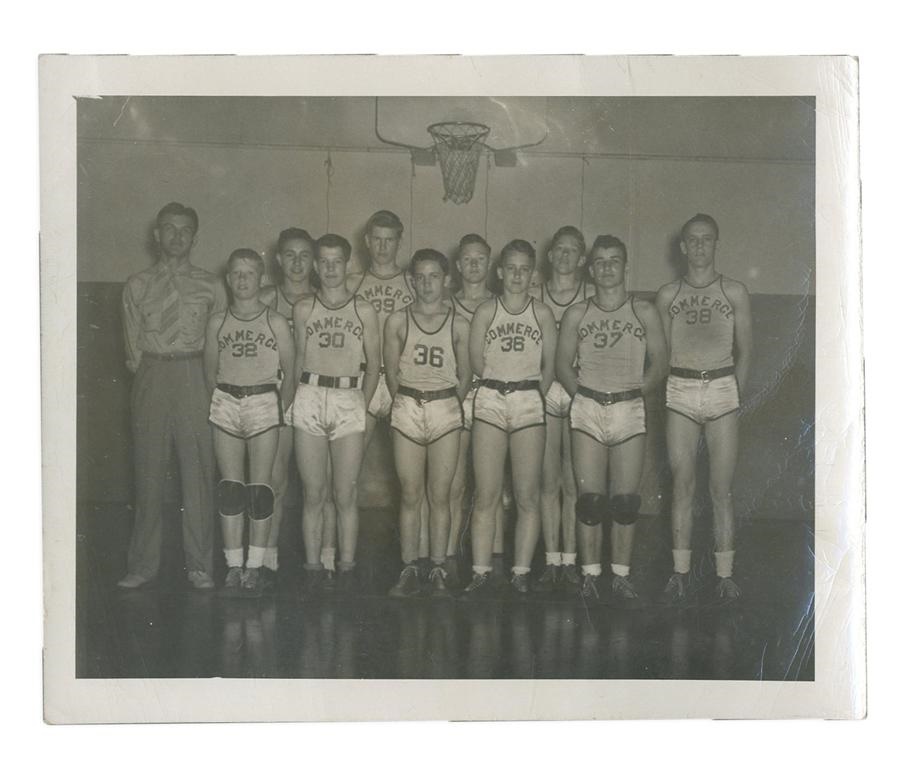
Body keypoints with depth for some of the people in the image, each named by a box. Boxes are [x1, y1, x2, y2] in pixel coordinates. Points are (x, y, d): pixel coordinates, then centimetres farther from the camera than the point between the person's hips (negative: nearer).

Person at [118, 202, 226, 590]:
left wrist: (206, 379, -1)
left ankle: (199, 564, 8)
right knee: (148, 471, 3)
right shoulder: (137, 285, 10)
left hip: (195, 379, -1)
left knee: (198, 470, 0)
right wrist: (148, 374, 1)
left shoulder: (210, 285, 8)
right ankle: (143, 564, 11)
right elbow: (133, 347, 10)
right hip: (151, 379, 1)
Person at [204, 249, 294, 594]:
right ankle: (234, 564, 8)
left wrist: (280, 407, -1)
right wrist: (220, 401, 7)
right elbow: (210, 371, 14)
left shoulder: (276, 323, 1)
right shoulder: (217, 322, 7)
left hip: (264, 402, -2)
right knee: (230, 488, 2)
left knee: (260, 487, -2)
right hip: (225, 402, 2)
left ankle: (254, 566, 5)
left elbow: (290, 374, 3)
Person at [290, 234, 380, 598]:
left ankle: (346, 567, 9)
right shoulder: (303, 308, 9)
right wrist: (300, 399, 8)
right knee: (313, 494, 2)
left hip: (350, 400, -1)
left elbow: (374, 363, 9)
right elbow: (298, 358, 16)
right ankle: (313, 568, 9)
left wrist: (363, 406, 3)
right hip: (310, 399, 1)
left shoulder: (364, 311, 6)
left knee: (346, 495, 0)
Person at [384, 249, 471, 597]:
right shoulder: (397, 321, 3)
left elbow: (465, 376, 10)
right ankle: (409, 570, 9)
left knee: (440, 496, 1)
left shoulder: (459, 324, 3)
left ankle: (438, 571, 8)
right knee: (410, 495, 3)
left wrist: (447, 405, 7)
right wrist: (406, 403, 6)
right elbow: (391, 372, 8)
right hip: (407, 408, 0)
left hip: (446, 409, 0)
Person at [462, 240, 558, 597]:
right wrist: (501, 383, 8)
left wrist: (530, 394, 9)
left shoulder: (542, 314, 5)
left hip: (529, 404, 0)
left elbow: (549, 367, 9)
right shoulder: (485, 312, 5)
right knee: (486, 496, -2)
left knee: (527, 497, 0)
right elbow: (476, 361, 7)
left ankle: (521, 573, 6)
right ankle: (481, 573, 2)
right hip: (490, 401, 0)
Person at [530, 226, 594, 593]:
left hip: (581, 392, -1)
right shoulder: (533, 296, 7)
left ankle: (569, 561, 8)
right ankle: (551, 560, 12)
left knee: (573, 483, 0)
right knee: (548, 483, 4)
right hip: (544, 393, 2)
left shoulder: (592, 297, 1)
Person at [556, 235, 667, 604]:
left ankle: (621, 577, 7)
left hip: (630, 409, 0)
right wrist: (583, 393, 0)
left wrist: (640, 388, -4)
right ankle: (590, 575, 5)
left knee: (625, 501, -2)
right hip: (587, 410, 0)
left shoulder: (644, 312, 7)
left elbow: (659, 362, 8)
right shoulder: (576, 314, 9)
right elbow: (562, 363, 11)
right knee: (589, 500, -3)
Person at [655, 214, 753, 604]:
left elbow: (744, 351, 9)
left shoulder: (735, 292, 7)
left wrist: (735, 393, 2)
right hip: (679, 390, 1)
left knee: (721, 489, -1)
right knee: (682, 486, 0)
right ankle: (680, 572, 4)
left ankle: (724, 573, 3)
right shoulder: (668, 294, 11)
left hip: (722, 388, -1)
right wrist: (664, 391, 3)